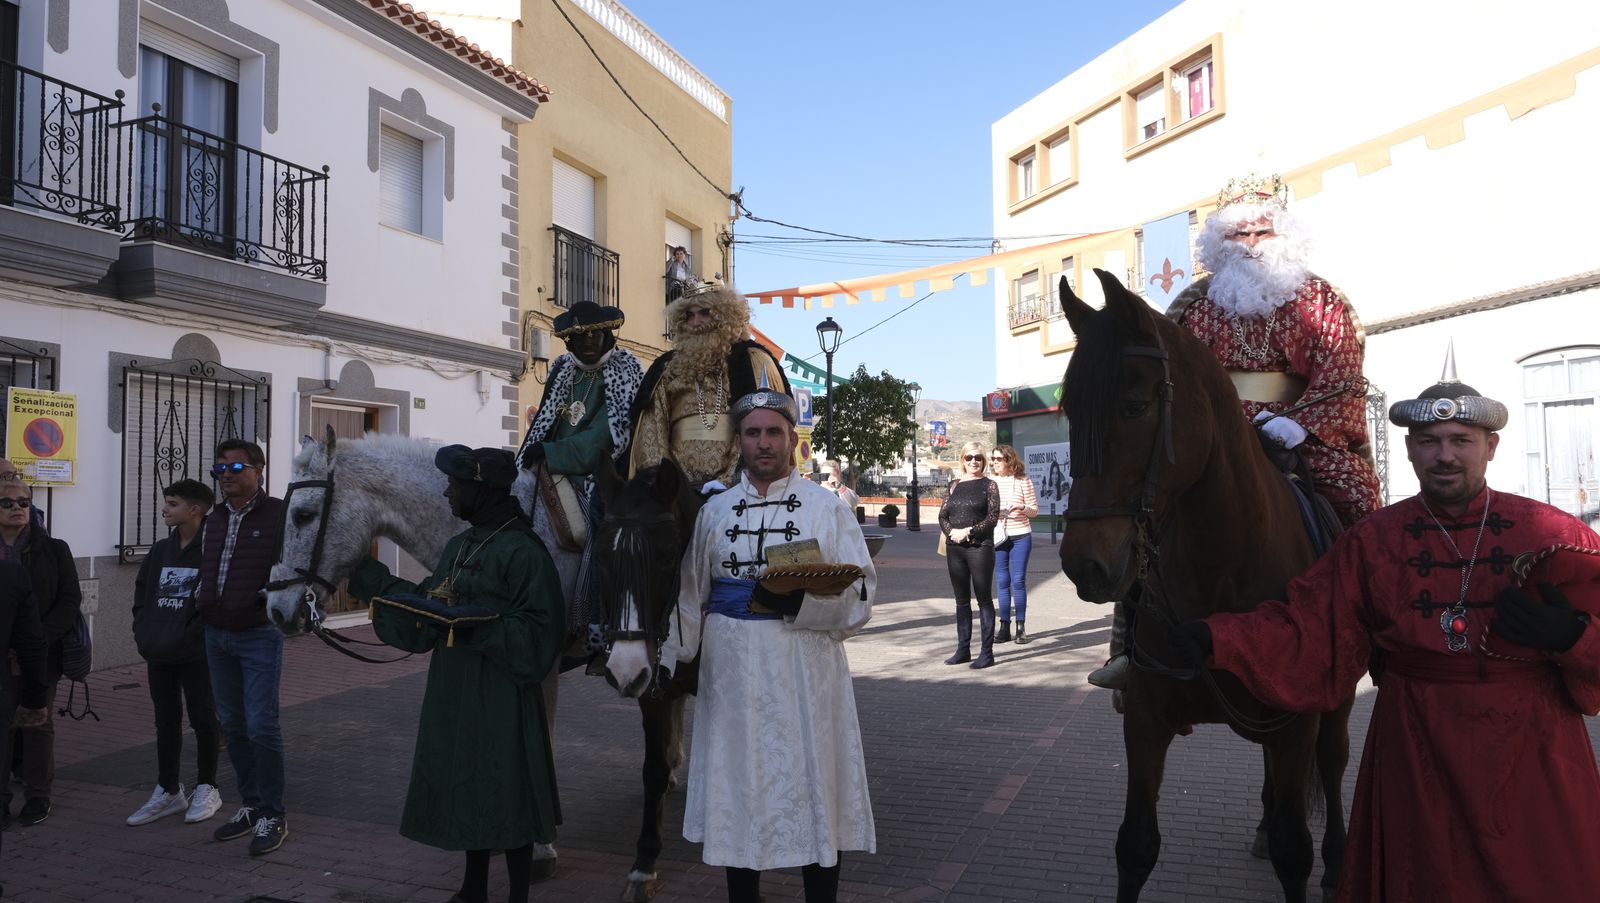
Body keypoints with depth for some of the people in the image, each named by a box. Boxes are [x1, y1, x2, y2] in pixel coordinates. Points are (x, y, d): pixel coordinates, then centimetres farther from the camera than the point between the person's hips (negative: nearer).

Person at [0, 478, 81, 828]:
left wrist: (39, 640, -13)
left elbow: (70, 599, -2)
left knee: (37, 722, 6)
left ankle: (37, 798, 16)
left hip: (42, 653, -1)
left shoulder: (53, 549, 1)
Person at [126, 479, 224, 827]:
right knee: (166, 722, 15)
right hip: (158, 654, 7)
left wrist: (191, 634, -20)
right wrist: (144, 633, 4)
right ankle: (168, 791, 26)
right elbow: (141, 594, 16)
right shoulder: (160, 551, 11)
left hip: (196, 654, -7)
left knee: (203, 719, 6)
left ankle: (206, 789, 19)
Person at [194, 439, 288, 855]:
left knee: (262, 726, -7)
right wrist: (201, 599, 8)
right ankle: (251, 805, 25)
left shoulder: (278, 514, -9)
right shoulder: (213, 521, 13)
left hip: (259, 635, -7)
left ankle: (273, 815, 5)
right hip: (216, 635, 7)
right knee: (233, 726, 13)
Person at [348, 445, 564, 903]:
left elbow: (540, 630, -21)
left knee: (505, 794, 4)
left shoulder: (522, 551, -18)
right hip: (454, 696, 8)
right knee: (467, 788, 19)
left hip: (502, 697, -8)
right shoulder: (459, 546, 9)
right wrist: (377, 583, 12)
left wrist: (476, 625, -28)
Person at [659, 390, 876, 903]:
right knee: (736, 786, 13)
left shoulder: (827, 507, -1)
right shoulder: (715, 510, 9)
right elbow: (690, 595, 12)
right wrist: (670, 659, 7)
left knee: (813, 786, 4)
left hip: (805, 674, -3)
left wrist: (799, 602, -22)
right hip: (731, 675, 3)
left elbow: (860, 596, -7)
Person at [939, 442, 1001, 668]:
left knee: (984, 599, 0)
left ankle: (987, 652, 3)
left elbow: (993, 517, -9)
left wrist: (968, 531, -15)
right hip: (955, 547, 5)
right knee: (961, 600, 11)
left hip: (980, 547, -5)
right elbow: (942, 515, 9)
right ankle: (963, 649, 19)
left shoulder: (989, 485, -1)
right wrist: (952, 532, -9)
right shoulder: (955, 485, 11)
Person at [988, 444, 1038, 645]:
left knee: (1018, 581, -3)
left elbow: (1034, 509, 2)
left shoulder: (1023, 480, -1)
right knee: (1002, 582, 4)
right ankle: (1004, 627, 9)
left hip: (1020, 536, -3)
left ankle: (1021, 626, 6)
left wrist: (1022, 508, -18)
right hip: (997, 536, 3)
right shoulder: (991, 482, 6)